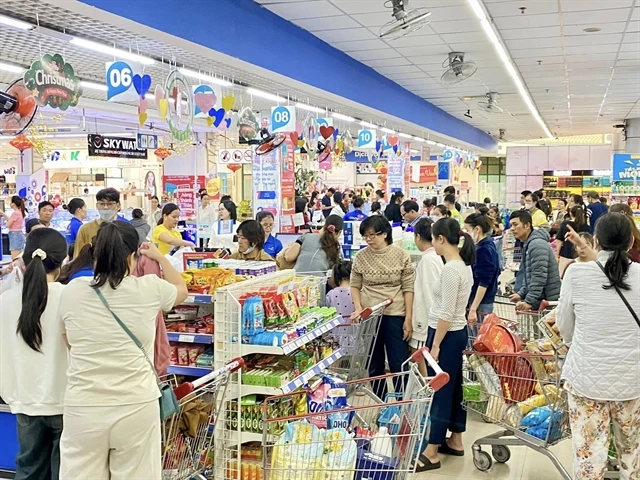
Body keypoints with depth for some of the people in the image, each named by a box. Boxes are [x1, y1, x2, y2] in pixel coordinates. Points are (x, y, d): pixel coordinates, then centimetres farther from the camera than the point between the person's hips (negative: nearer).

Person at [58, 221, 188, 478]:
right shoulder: (149, 289, -6)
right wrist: (160, 257, 33)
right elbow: (181, 289, 19)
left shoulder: (72, 291, -2)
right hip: (136, 408, -1)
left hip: (83, 408, 1)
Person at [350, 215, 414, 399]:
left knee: (399, 365, 1)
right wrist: (358, 308, -7)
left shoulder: (401, 256, -4)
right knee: (374, 366, 11)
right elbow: (355, 286, 8)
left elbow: (408, 288, -3)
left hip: (395, 315, -2)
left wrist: (408, 318, -6)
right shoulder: (361, 257, 0)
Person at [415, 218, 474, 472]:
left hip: (447, 335, -10)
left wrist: (435, 345, -18)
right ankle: (455, 441, 29)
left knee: (439, 389, -3)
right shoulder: (463, 265, 8)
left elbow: (446, 314, -22)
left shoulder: (450, 269, -21)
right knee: (453, 386, 17)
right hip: (457, 332, 10)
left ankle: (432, 453, 5)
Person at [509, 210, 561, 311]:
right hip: (539, 301, 9)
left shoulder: (537, 244, -16)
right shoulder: (527, 244, 16)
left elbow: (539, 277, -22)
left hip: (548, 301, -9)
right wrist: (521, 294, 12)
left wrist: (529, 301, -22)